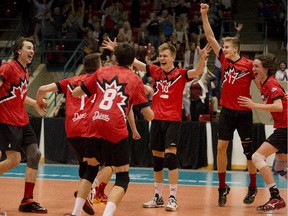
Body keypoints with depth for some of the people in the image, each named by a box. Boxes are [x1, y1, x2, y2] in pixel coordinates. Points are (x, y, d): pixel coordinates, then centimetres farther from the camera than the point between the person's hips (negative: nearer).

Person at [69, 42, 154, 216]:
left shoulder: (102, 72, 17)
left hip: (94, 126, 4)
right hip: (116, 131, -4)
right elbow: (149, 115, 9)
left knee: (91, 169, 25)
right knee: (123, 177, 5)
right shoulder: (135, 79, 9)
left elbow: (76, 93, 23)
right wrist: (150, 113, 33)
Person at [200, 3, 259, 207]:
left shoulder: (248, 64, -9)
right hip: (227, 111, 4)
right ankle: (223, 187, 8)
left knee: (248, 151, 5)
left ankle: (253, 188, 20)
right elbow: (210, 37, 1)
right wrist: (204, 15, -6)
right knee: (221, 147, -2)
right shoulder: (224, 60, 3)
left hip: (244, 112, -4)